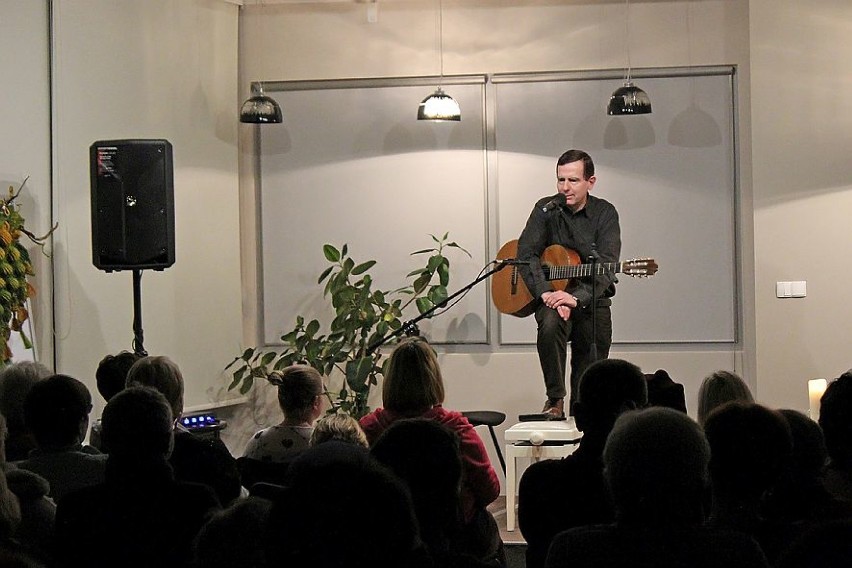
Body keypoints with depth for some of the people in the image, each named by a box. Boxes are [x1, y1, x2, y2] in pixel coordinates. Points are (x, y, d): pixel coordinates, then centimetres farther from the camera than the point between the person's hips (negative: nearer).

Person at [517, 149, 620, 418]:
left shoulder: (605, 213, -3)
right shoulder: (546, 209, -1)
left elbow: (606, 265, -15)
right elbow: (526, 254, -11)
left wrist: (576, 298, -31)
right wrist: (546, 293, -27)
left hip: (592, 299, 1)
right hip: (551, 295, -1)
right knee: (549, 324, -33)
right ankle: (555, 400, -22)